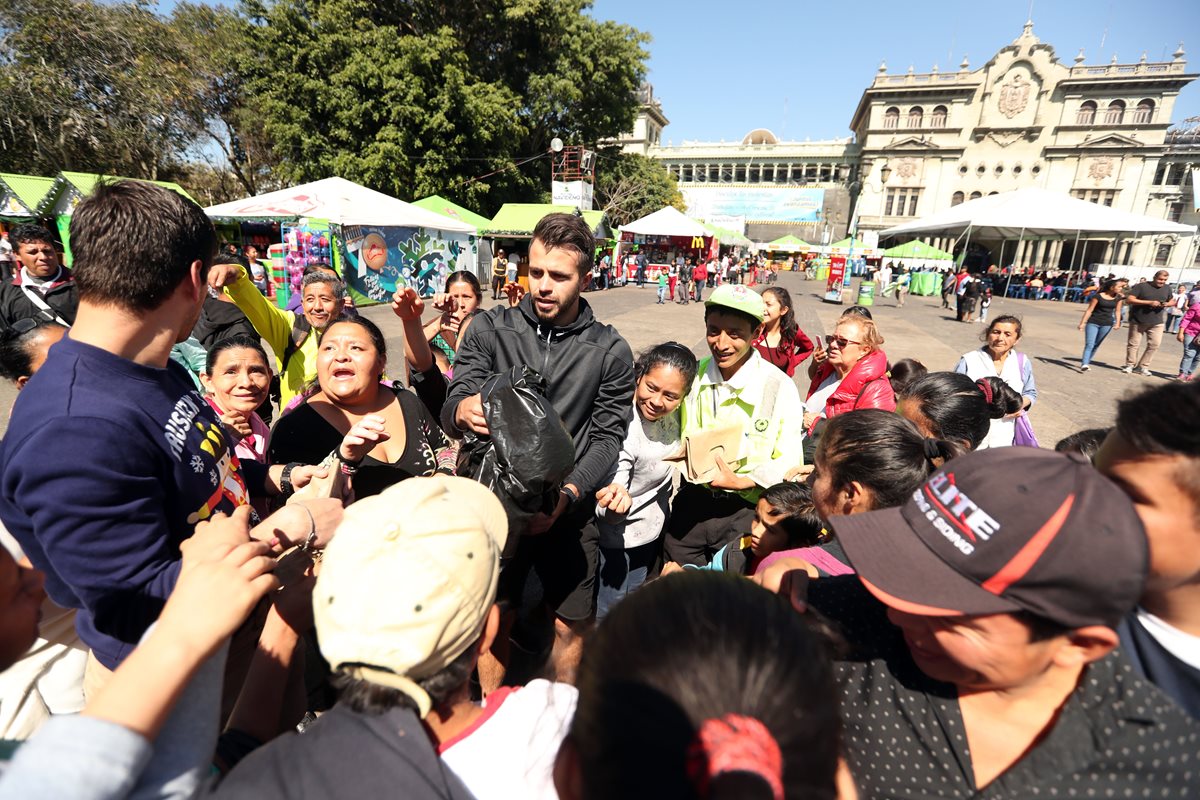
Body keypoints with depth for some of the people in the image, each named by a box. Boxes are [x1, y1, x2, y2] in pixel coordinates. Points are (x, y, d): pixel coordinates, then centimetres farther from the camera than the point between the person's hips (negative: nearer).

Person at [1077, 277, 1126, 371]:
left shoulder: (1118, 298, 4)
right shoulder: (1098, 296, -9)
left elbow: (1117, 311, 9)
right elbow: (1089, 310, -8)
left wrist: (1117, 323, -1)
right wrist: (1083, 323, -11)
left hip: (1107, 324, 5)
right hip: (1093, 322, -4)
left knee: (1096, 345, 11)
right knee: (1089, 344, -13)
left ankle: (1085, 362, 20)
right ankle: (1084, 364, -21)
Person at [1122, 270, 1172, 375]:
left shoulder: (1167, 289, 10)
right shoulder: (1142, 286, -7)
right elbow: (1129, 299, -16)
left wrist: (1167, 304, -2)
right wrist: (1149, 302, -21)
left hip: (1156, 323, 4)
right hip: (1138, 321, -4)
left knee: (1155, 344, -3)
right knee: (1134, 344, 4)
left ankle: (1143, 366, 7)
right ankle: (1130, 365, 17)